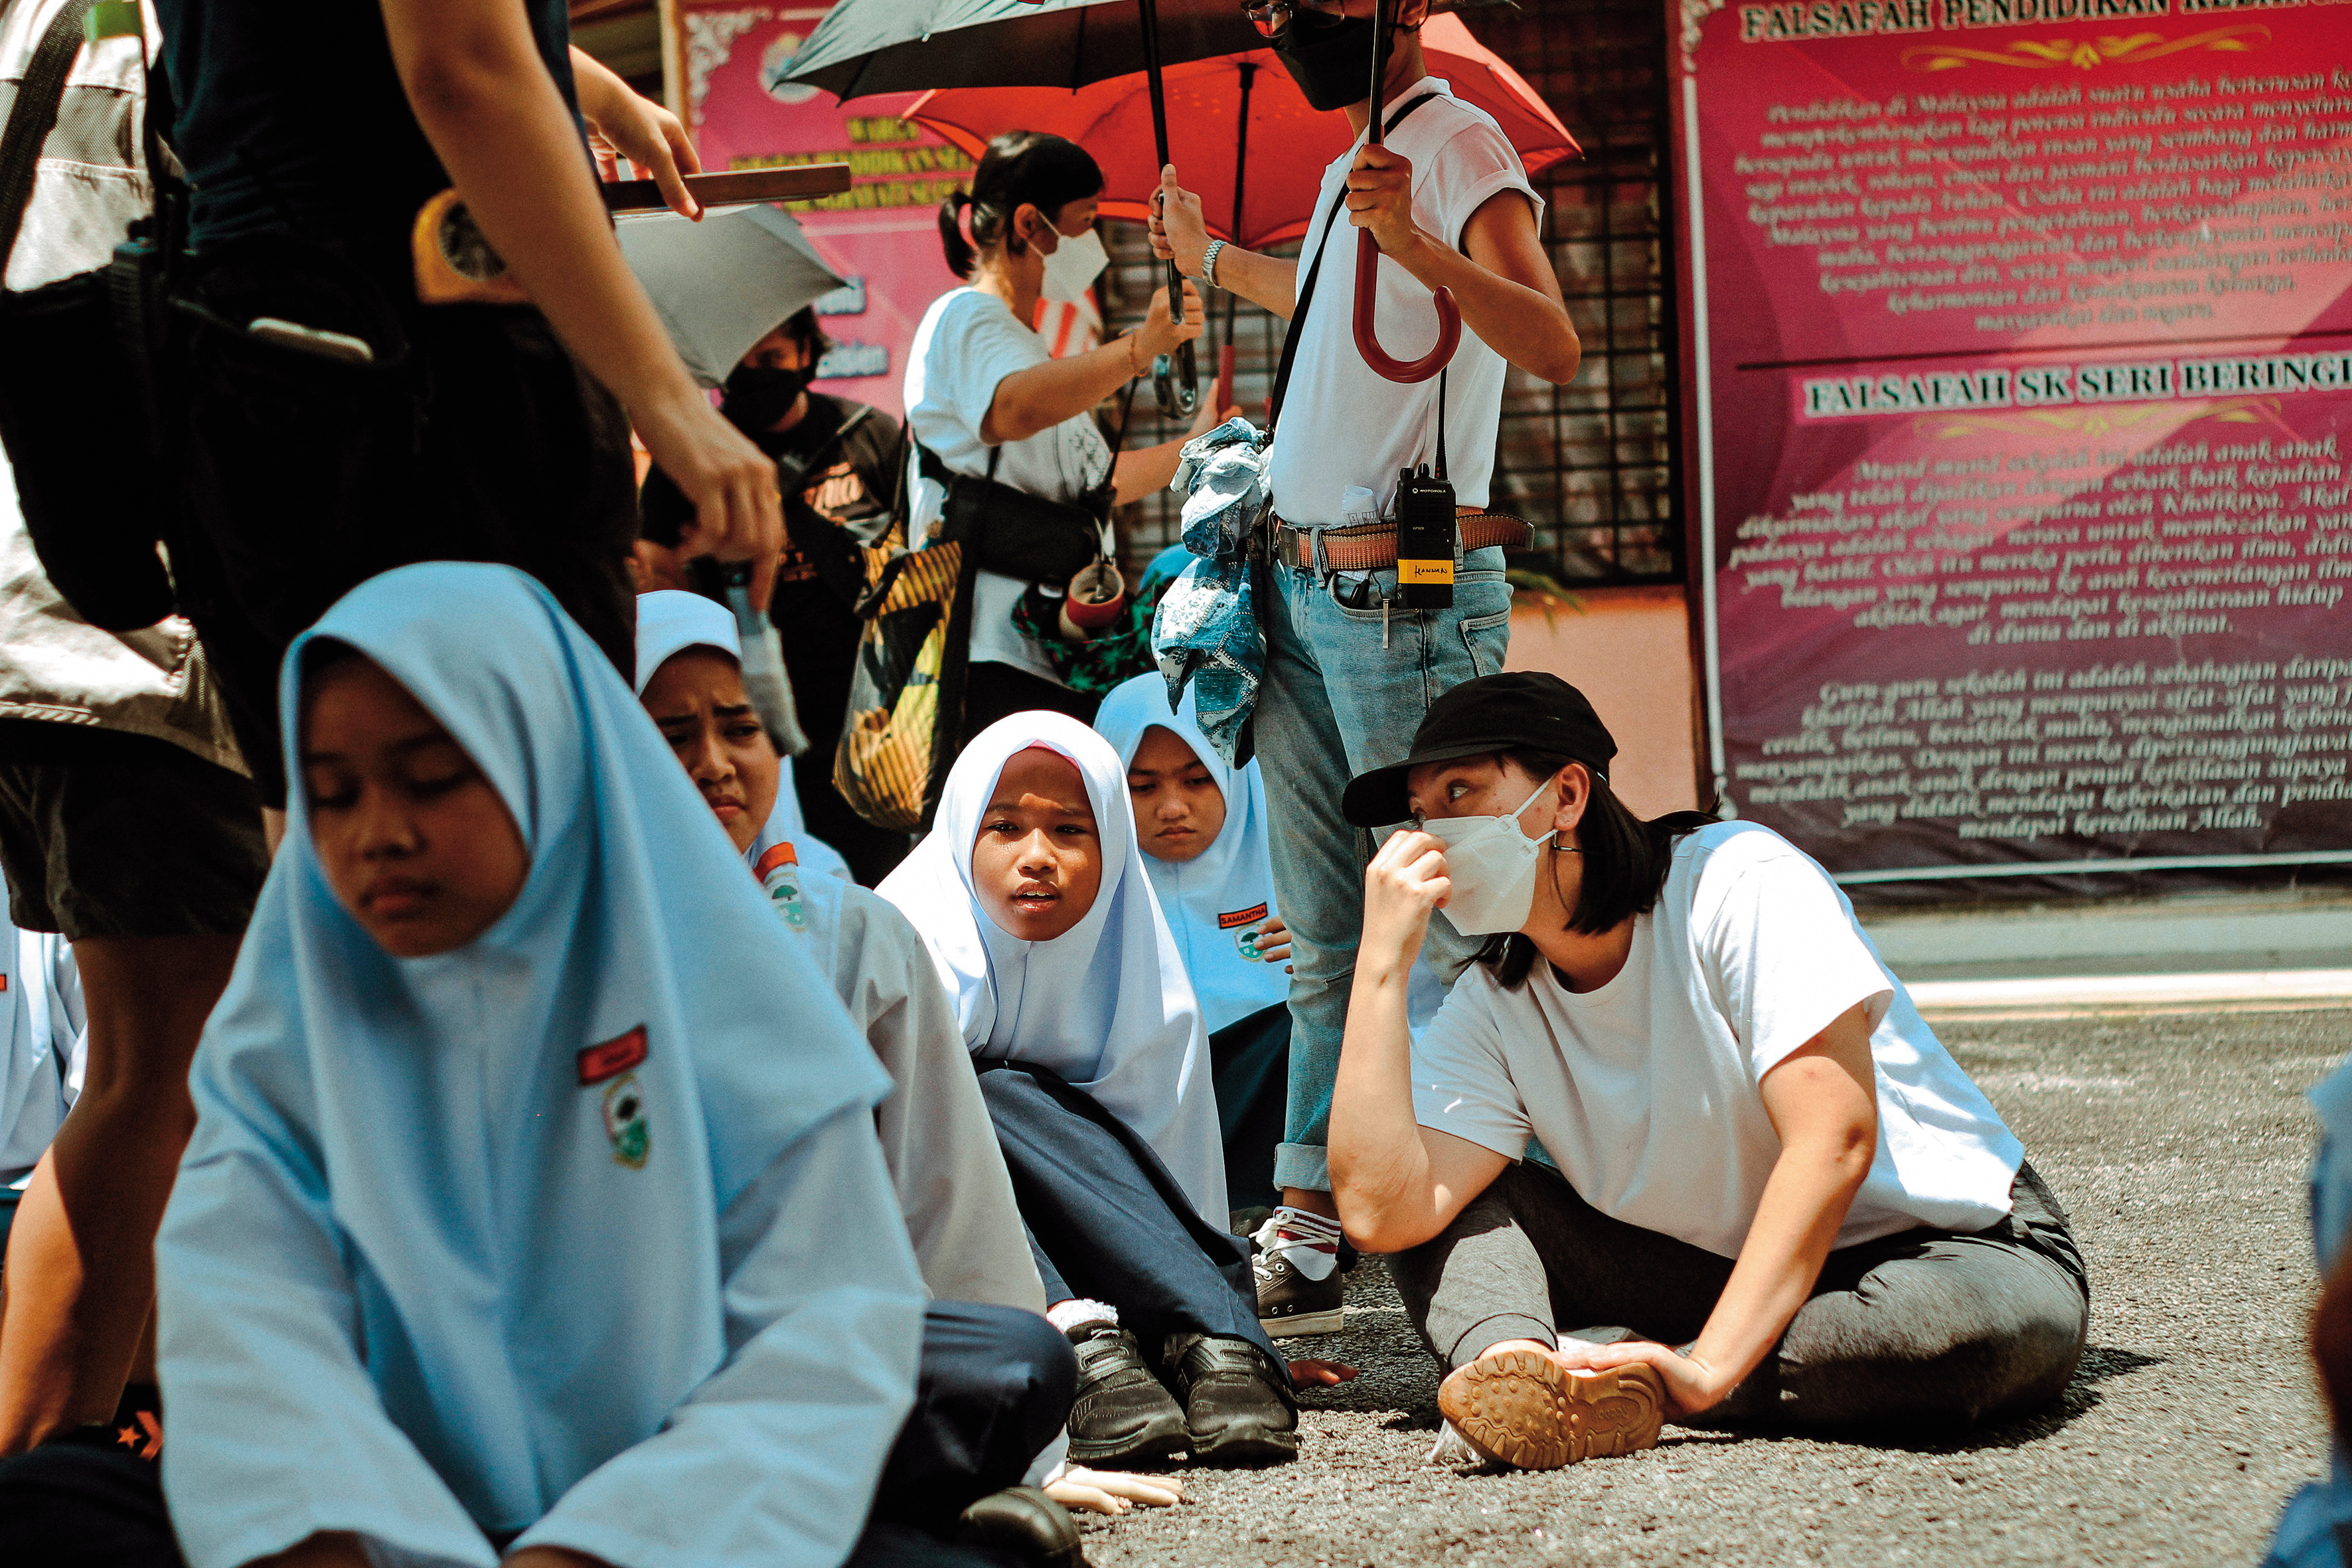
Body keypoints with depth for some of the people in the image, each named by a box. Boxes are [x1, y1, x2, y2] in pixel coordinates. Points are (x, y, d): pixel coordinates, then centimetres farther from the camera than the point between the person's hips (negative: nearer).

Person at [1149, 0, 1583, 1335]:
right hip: (1303, 587, 9)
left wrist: (1418, 242, -39)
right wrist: (1215, 262, 54)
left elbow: (1553, 345, -25)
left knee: (1441, 930, -9)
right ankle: (1311, 1227, 12)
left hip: (1410, 598, -9)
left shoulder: (1462, 149, -10)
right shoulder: (1355, 162, 17)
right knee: (1327, 945, 9)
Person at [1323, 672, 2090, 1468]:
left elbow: (1835, 1140, -27)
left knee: (2014, 1316, -41)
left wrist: (1706, 1367, -34)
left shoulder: (1739, 882, -18)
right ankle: (1513, 1368, -38)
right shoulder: (1487, 1014, -2)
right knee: (1440, 1201, -8)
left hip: (1946, 1244, -4)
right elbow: (1380, 1210, -17)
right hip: (1726, 1276, 4)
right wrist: (1383, 956, -18)